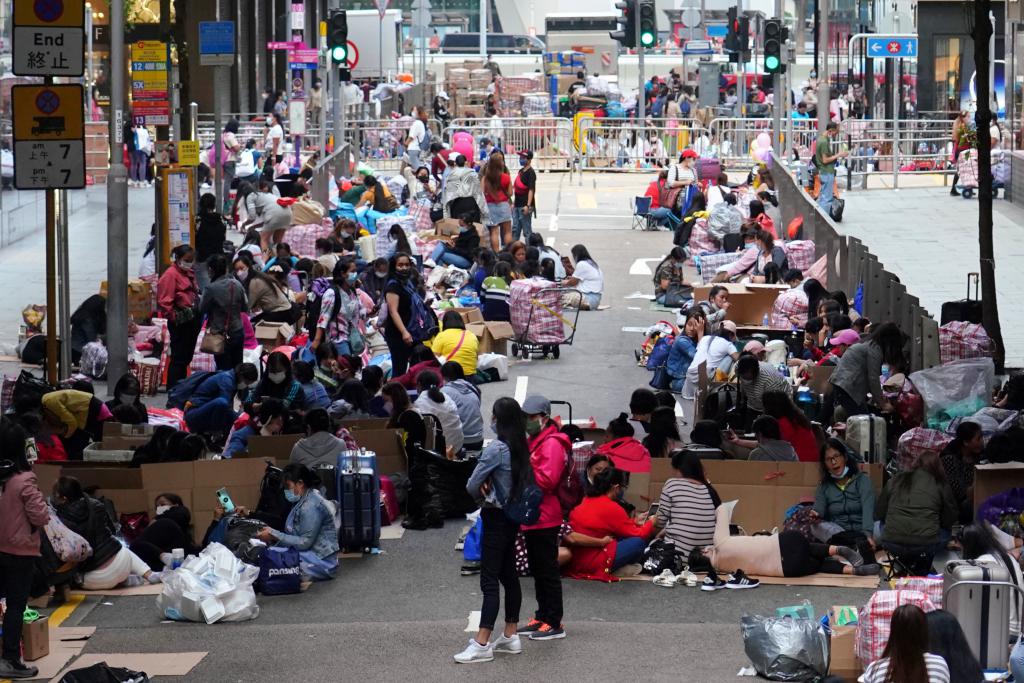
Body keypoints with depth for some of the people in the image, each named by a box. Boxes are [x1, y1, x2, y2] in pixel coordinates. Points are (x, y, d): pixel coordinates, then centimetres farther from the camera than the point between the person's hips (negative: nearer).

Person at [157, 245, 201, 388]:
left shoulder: (189, 273, 15)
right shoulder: (171, 274, -12)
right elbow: (164, 301, -18)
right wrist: (173, 317, -13)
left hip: (192, 321, 9)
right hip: (180, 323, -9)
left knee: (187, 357, 15)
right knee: (178, 358, -5)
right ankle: (172, 390, 0)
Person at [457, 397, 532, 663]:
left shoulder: (496, 449, -20)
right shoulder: (521, 447, 4)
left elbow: (472, 486, -17)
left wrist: (482, 493, 5)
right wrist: (489, 487, -3)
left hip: (496, 518, -9)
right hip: (513, 516, 9)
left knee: (489, 581, -8)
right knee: (509, 575, 16)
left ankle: (482, 644, -9)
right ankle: (510, 636, 22)